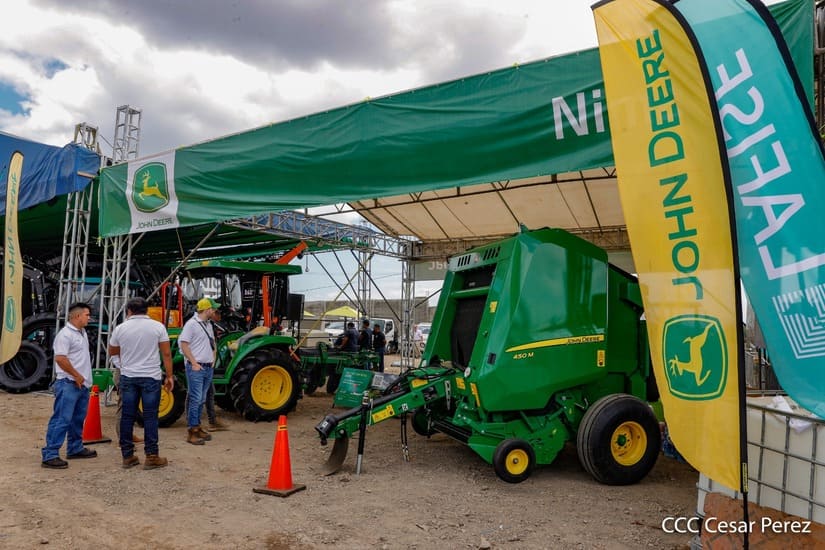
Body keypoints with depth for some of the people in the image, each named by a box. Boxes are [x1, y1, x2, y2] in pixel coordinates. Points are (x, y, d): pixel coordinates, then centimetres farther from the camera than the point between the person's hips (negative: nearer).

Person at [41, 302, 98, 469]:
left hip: (82, 384, 10)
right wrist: (77, 376, -17)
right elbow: (60, 358, -22)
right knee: (62, 420, -9)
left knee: (77, 419, 17)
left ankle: (75, 448, 28)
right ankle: (50, 455, -5)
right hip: (69, 384, -10)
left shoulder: (82, 333, 15)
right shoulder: (65, 334, -15)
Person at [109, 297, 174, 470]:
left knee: (127, 416, 9)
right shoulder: (158, 327, -5)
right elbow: (166, 354, -6)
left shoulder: (120, 328, 1)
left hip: (128, 377, 3)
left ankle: (127, 456, 16)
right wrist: (169, 376, 0)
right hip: (151, 377, -2)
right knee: (150, 417, 1)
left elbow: (111, 352, 15)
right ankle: (151, 457, 3)